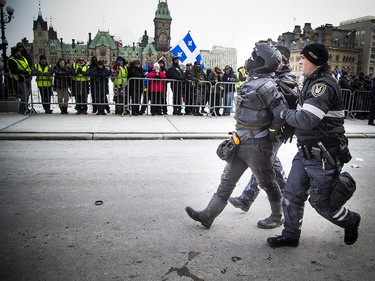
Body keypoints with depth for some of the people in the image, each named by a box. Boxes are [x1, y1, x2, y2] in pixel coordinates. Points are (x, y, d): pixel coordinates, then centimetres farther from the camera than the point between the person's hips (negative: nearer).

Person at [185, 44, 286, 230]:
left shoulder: (266, 86, -18)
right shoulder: (252, 82, 10)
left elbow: (281, 114, -22)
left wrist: (270, 131, -7)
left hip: (257, 145, -9)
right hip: (242, 143, 9)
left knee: (267, 183, 10)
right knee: (227, 180, 9)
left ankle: (277, 216, 33)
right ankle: (208, 215, 15)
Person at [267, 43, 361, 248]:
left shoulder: (323, 85, -21)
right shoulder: (311, 82, 11)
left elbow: (306, 120, -28)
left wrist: (284, 113, -12)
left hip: (323, 158, -9)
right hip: (305, 153, 9)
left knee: (321, 203, 7)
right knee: (292, 194, 11)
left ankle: (351, 221, 37)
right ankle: (290, 235, 26)